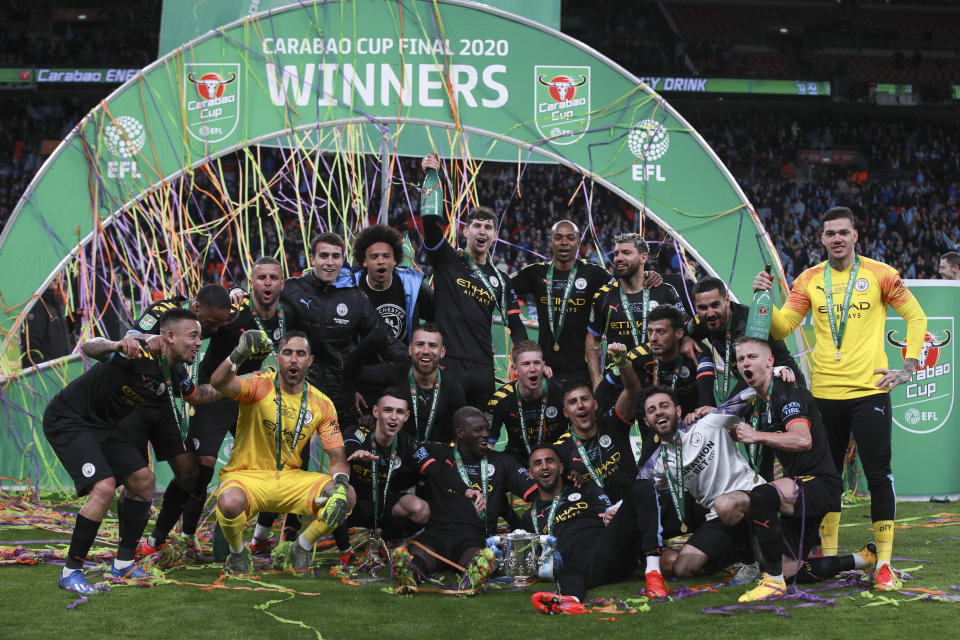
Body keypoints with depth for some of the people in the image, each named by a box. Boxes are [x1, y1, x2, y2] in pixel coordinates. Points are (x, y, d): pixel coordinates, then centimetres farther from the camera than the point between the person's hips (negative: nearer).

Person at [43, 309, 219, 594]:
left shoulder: (175, 375, 0)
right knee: (104, 488, -21)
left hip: (103, 425, 9)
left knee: (143, 480, 7)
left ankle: (123, 565, 18)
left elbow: (196, 395, 20)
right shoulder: (139, 353, -27)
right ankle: (71, 572, -6)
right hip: (68, 420, -9)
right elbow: (88, 347, -40)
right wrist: (116, 345, -61)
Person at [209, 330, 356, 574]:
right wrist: (239, 355, -49)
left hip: (291, 479, 3)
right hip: (246, 476, -3)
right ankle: (238, 554, -1)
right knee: (230, 503, -38)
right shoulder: (259, 385, -9)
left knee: (347, 497, -19)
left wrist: (340, 487, -20)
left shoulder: (321, 404, 2)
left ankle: (298, 549, 7)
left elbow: (337, 456, 1)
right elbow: (219, 384, -30)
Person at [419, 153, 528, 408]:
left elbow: (516, 326, 17)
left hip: (483, 368, 4)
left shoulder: (500, 280, 16)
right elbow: (431, 221, -7)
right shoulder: (447, 260, 6)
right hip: (447, 363, -4)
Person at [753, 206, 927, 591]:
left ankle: (884, 562, 1)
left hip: (869, 390, -3)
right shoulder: (809, 281, 7)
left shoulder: (879, 274, 1)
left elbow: (916, 317, 7)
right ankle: (828, 556, 21)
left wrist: (908, 367, -1)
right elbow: (781, 329, 4)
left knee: (879, 475, -5)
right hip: (825, 393, 3)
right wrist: (766, 298, -12)